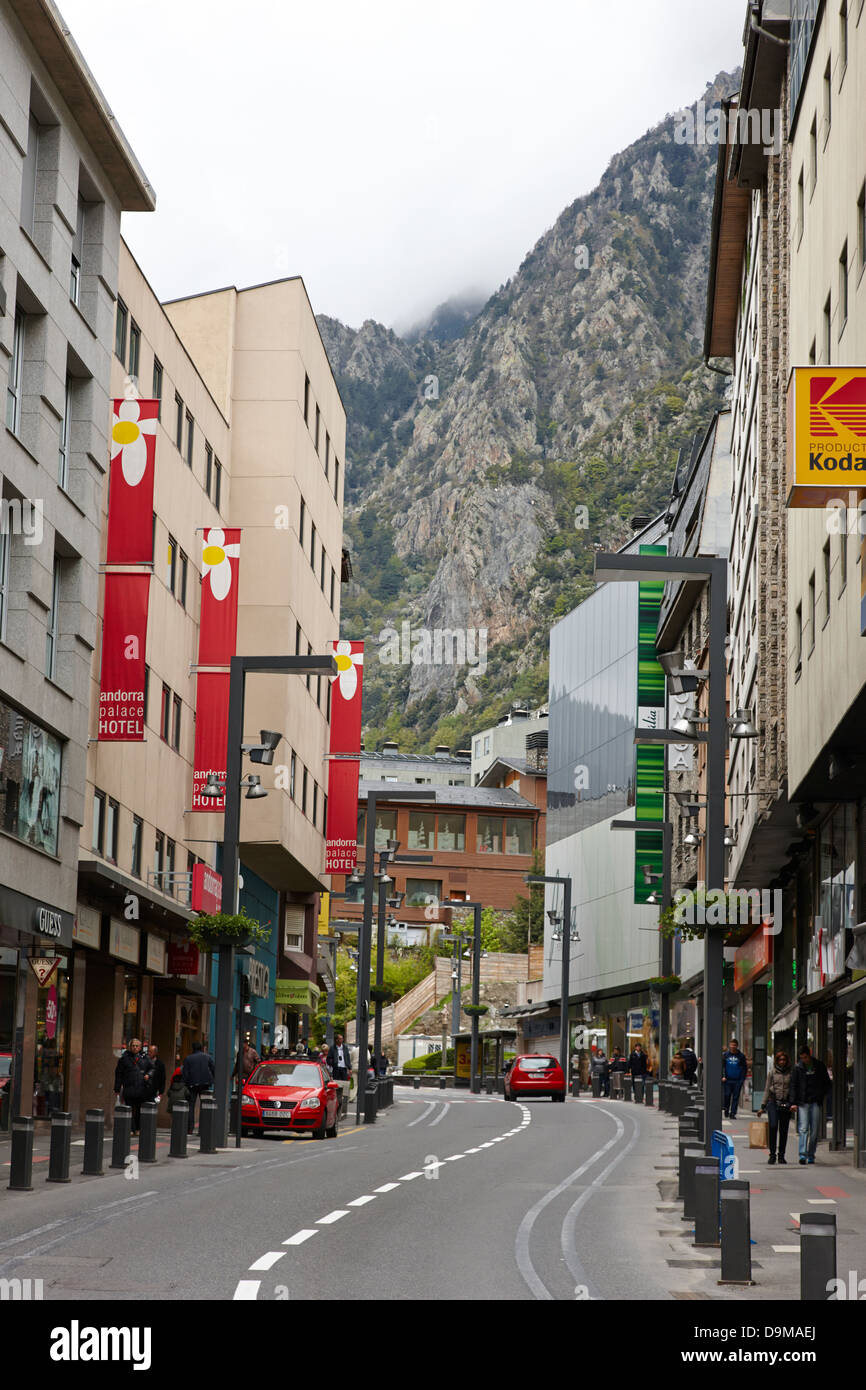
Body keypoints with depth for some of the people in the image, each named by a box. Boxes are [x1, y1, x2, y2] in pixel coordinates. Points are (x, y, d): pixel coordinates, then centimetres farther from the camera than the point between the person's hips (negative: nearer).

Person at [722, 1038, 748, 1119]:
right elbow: (722, 1066, 8)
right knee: (727, 1096, -2)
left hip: (737, 1081, 0)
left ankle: (733, 1113, 2)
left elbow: (745, 1068, 7)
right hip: (728, 1080, 0)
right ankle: (726, 1111, 15)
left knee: (735, 1097, -1)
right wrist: (723, 1076, -4)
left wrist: (742, 1079, -2)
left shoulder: (740, 1056, 4)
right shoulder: (726, 1055, 6)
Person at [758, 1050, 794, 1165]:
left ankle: (781, 1155, 13)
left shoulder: (790, 1072, 7)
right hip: (773, 1102, -1)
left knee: (784, 1130, 3)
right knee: (773, 1126, -15)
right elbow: (767, 1089, 10)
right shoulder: (772, 1072, 7)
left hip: (786, 1103, 1)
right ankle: (772, 1154, -9)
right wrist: (763, 1106, 7)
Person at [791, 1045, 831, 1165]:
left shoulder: (820, 1066, 6)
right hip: (802, 1102, -1)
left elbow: (828, 1083, 15)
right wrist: (793, 1102, -5)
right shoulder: (798, 1068, 3)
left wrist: (823, 1095, 1)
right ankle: (803, 1154, -18)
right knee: (803, 1129, -12)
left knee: (814, 1130, 2)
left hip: (816, 1102, 1)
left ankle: (811, 1155, 11)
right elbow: (793, 1086, 4)